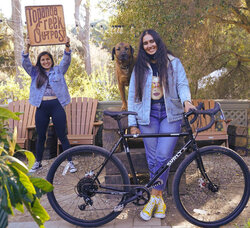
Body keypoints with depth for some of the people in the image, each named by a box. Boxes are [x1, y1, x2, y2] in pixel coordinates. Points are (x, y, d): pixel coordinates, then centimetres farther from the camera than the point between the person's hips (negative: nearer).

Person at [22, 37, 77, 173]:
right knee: (41, 137, 11)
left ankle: (70, 162, 7)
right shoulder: (35, 73, 13)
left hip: (57, 106, -2)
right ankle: (38, 162, 26)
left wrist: (67, 46, -19)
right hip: (41, 107, 2)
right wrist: (27, 48, -13)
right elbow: (25, 63, 1)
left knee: (62, 136, 0)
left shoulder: (58, 70, 10)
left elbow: (66, 60, -3)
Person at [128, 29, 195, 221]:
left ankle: (154, 198, -1)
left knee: (163, 157, -13)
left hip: (170, 114, -1)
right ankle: (159, 199, 12)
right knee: (153, 159, 1)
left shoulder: (173, 62, 8)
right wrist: (132, 123, 3)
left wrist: (186, 100, -21)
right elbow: (132, 96, 9)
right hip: (148, 115, 2)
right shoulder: (139, 67, 11)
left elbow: (182, 84, 2)